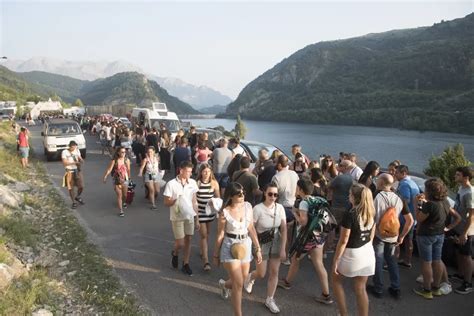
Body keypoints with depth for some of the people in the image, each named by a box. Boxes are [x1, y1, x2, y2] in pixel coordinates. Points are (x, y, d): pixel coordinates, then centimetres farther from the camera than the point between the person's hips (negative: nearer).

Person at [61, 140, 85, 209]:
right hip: (70, 172, -4)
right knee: (71, 188, 1)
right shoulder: (64, 152, -10)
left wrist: (81, 160, -14)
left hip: (77, 171, 4)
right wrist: (74, 162, -24)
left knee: (81, 186, 1)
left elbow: (80, 159, 11)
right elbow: (64, 163, -15)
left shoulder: (77, 150, 5)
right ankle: (74, 202, 16)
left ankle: (77, 197, 30)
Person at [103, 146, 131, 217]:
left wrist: (129, 178, 12)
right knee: (119, 195, -3)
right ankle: (120, 211, 5)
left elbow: (128, 169, 4)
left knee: (125, 194, 14)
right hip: (116, 179, -2)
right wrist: (105, 176, -24)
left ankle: (124, 202, 49)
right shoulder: (114, 161, -11)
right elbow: (109, 169, -14)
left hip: (125, 179, 2)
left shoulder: (127, 160, -5)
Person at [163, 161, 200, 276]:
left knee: (188, 241, 10)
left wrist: (197, 219, 7)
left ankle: (185, 264, 25)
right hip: (177, 218, -4)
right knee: (180, 243, 0)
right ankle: (175, 253, 34)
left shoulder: (192, 182, -1)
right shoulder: (171, 184, -13)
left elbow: (194, 201, 6)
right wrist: (175, 200, -29)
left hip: (190, 216, 4)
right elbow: (166, 203, -8)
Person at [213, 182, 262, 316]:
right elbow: (220, 235, -7)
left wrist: (258, 248, 3)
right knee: (238, 284, -5)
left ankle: (224, 284, 54)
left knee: (242, 279, 19)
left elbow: (251, 229, 3)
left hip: (245, 245, 5)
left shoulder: (248, 206, -4)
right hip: (230, 246, -5)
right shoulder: (224, 212, -16)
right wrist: (216, 255, 1)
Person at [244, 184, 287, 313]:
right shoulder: (258, 209, -20)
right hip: (262, 244, -3)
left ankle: (269, 300, 26)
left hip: (276, 243, 3)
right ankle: (250, 277, 41)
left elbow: (284, 229, -5)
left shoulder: (280, 208, -8)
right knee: (261, 274, 5)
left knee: (274, 272, 8)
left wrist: (283, 248, -7)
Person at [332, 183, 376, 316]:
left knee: (336, 280, 20)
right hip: (367, 253, 6)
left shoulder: (350, 215, -22)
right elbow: (371, 236, 11)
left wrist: (335, 261, -11)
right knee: (361, 289, 17)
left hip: (352, 254, -6)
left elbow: (343, 241, -19)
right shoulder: (371, 213, -1)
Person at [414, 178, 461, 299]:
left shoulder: (429, 205, -23)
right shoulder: (445, 202, 2)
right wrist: (448, 228, 9)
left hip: (426, 235, -8)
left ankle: (427, 290, 11)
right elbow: (458, 218, 10)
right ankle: (436, 288, 28)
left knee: (426, 262, 2)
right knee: (437, 261, 15)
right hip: (440, 235, 8)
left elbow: (419, 219, -14)